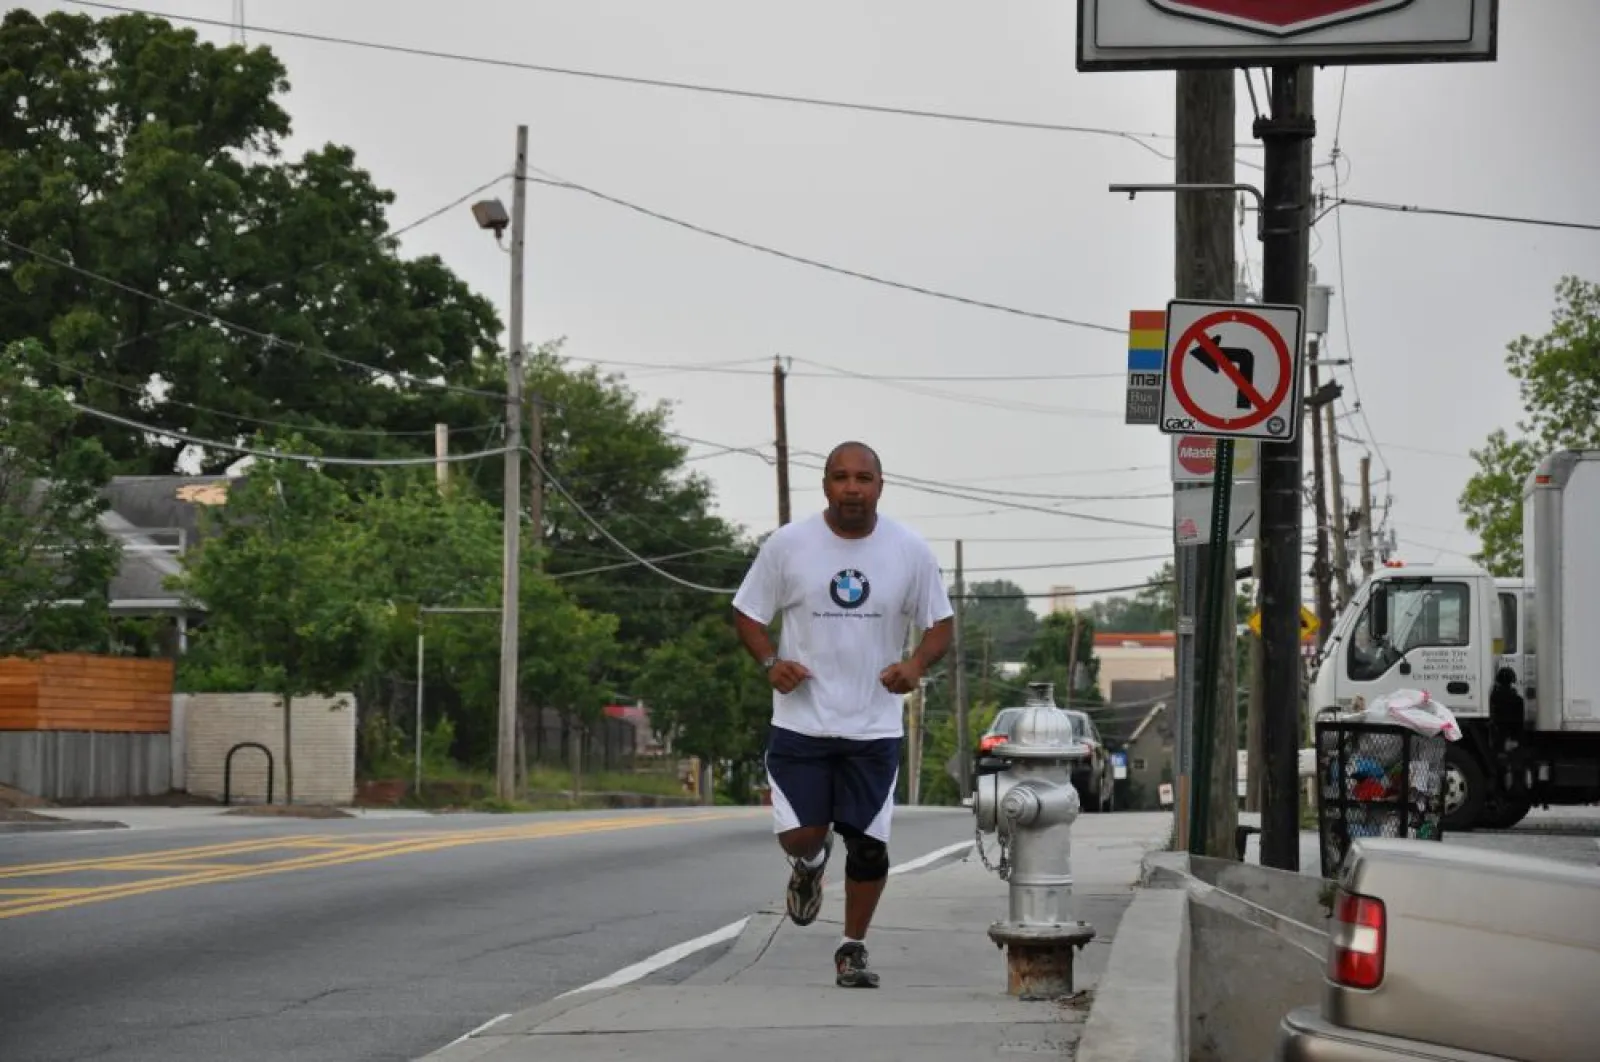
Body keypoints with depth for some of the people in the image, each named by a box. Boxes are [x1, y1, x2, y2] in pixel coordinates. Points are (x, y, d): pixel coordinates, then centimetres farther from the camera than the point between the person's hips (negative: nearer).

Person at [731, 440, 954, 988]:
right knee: (799, 835, -5)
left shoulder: (910, 550, -1)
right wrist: (771, 662, -13)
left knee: (868, 842, 0)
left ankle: (853, 947, 19)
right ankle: (810, 862, 33)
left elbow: (939, 624, 8)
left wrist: (915, 665, -13)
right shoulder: (788, 544, -4)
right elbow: (748, 613, 6)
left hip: (875, 726, 1)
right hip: (801, 720, -1)